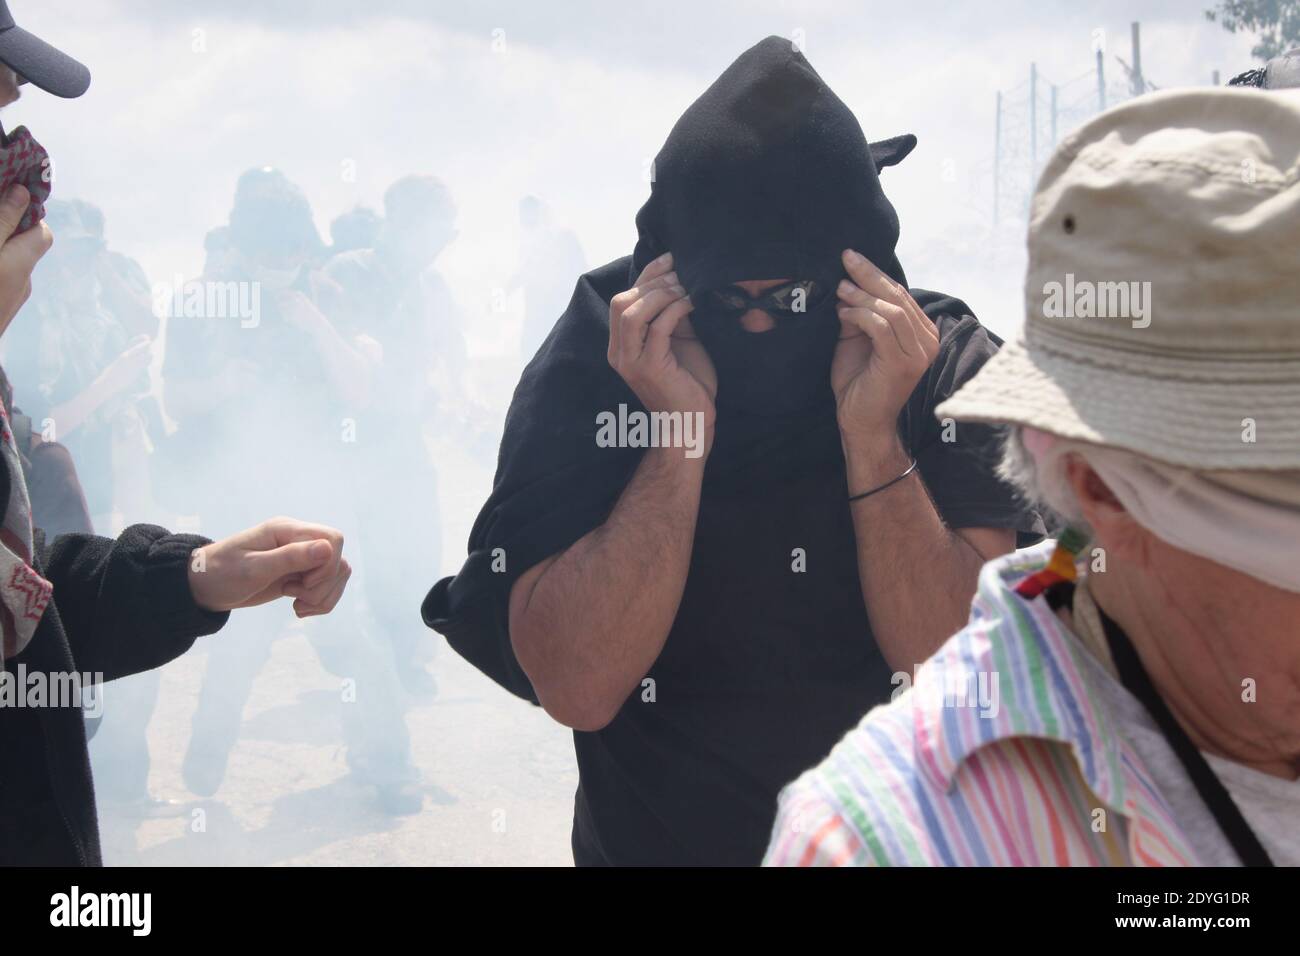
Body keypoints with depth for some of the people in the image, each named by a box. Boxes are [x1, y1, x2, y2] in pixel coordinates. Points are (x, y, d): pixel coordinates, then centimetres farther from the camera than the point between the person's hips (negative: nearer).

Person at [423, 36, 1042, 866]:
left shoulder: (953, 369, -9)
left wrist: (871, 433, -23)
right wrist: (682, 429, -23)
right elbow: (576, 688, -17)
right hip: (656, 838, -1)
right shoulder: (593, 360, -10)